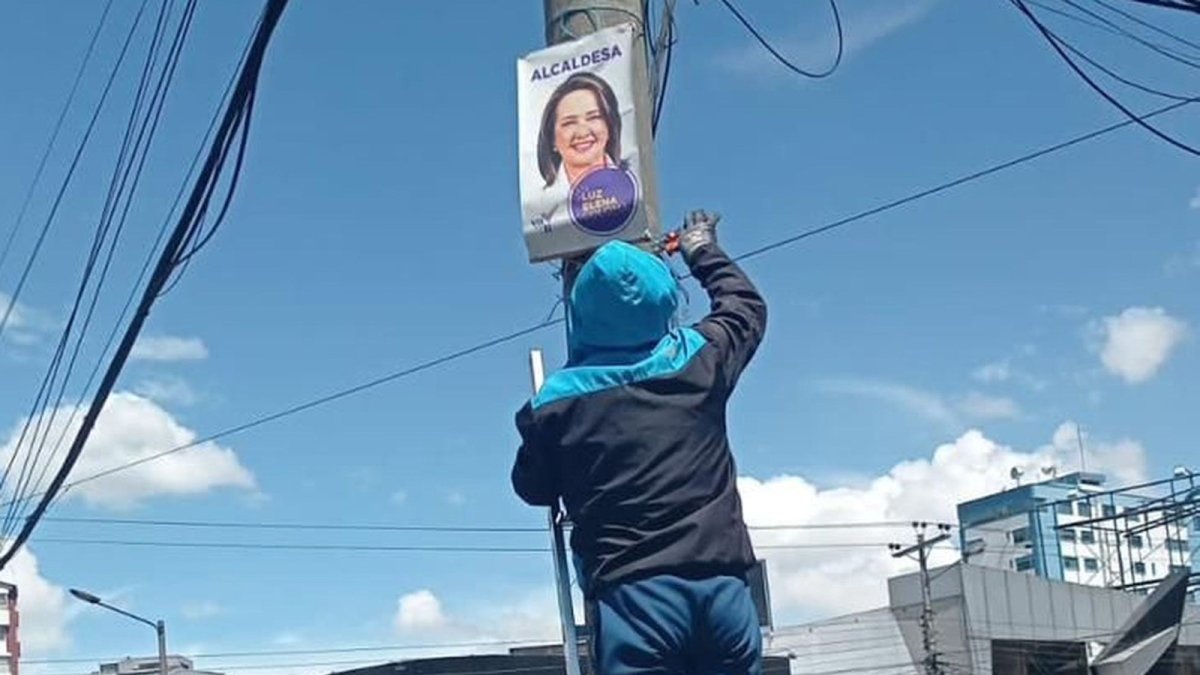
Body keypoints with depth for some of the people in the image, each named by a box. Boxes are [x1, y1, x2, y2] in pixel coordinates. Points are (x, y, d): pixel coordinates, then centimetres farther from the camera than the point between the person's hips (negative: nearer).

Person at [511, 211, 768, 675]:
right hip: (721, 584, 2)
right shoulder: (699, 360, 7)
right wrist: (703, 252, 46)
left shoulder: (558, 400, 2)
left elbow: (533, 489, 18)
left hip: (632, 593, -2)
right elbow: (747, 307, 29)